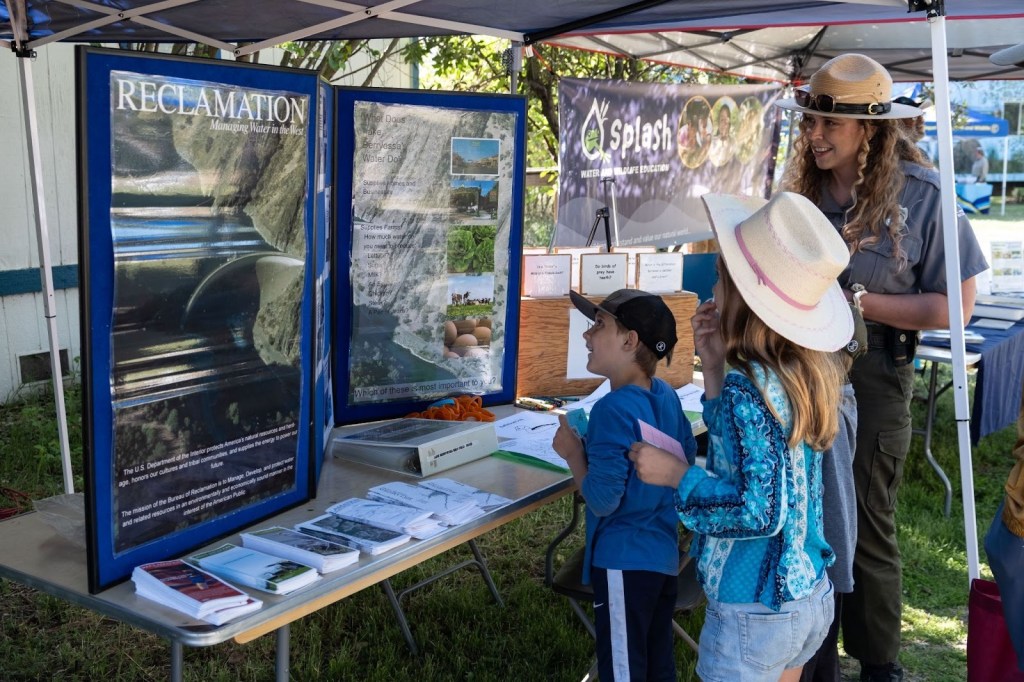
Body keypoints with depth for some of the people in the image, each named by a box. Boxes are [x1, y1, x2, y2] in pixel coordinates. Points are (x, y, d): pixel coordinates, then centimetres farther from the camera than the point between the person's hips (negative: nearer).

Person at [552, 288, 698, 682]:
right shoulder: (667, 396, 2)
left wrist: (573, 452, -9)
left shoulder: (614, 409, -22)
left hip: (624, 560, -8)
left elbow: (603, 500, -24)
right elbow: (688, 456, 18)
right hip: (663, 554, 9)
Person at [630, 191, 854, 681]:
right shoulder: (810, 373, 0)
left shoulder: (748, 387, -25)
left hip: (753, 616, -8)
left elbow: (759, 511, -27)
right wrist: (714, 369, 3)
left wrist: (675, 474, -17)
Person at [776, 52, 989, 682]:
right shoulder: (804, 187, 3)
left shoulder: (919, 192, -13)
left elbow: (955, 305, -13)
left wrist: (857, 301, -19)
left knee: (865, 526, 8)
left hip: (872, 375, -5)